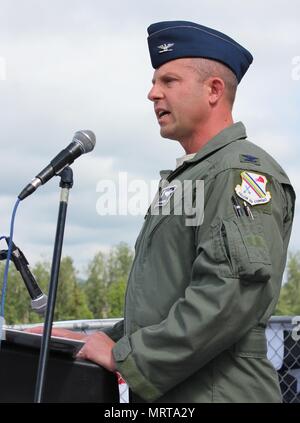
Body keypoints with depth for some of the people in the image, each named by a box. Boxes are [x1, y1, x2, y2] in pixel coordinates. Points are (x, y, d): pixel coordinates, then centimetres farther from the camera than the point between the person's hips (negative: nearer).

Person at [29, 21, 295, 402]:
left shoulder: (242, 170, -13)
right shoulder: (186, 177, 18)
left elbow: (234, 293, -26)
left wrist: (127, 357, -20)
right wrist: (106, 342, 11)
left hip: (213, 390, -8)